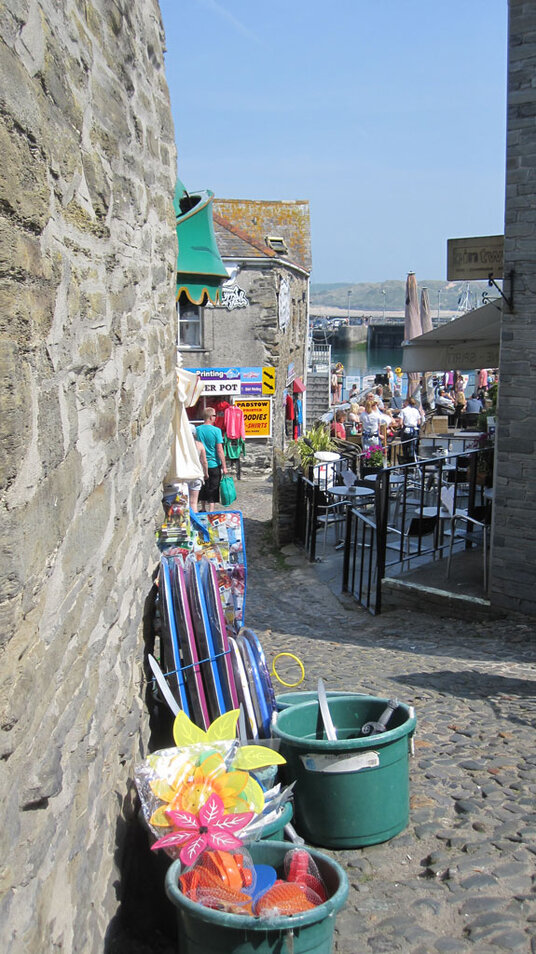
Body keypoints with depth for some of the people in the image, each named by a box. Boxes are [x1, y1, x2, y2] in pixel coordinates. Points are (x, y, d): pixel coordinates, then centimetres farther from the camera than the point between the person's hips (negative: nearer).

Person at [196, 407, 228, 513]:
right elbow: (219, 450, -13)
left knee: (202, 491, 17)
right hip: (214, 464, -4)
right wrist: (224, 466, -7)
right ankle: (210, 512, 2)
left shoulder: (197, 429, -1)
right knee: (212, 491, 4)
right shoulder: (216, 430, -13)